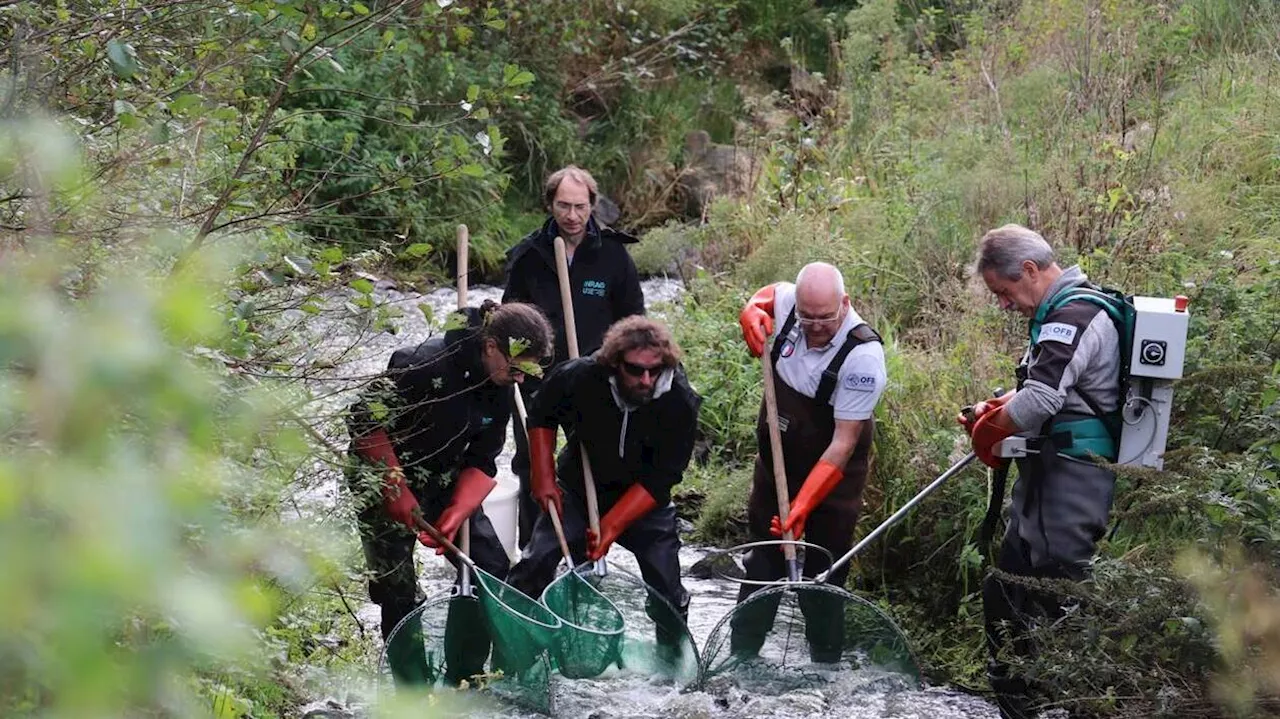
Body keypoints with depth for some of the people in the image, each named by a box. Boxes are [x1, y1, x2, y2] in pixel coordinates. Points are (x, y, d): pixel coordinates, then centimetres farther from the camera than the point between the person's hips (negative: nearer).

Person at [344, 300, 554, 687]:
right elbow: (364, 422, -24)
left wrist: (457, 513, -19)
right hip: (383, 478, -6)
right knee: (397, 588, -4)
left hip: (443, 480, 7)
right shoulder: (424, 364, -30)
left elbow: (480, 463, -3)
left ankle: (463, 683, 12)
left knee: (492, 569, 1)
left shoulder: (501, 388, -8)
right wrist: (400, 497, -23)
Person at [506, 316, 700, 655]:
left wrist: (612, 525, -27)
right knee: (534, 566, -11)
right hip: (578, 490, 0)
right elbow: (542, 418, -2)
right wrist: (543, 480, -8)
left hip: (643, 501, 0)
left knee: (666, 586, -5)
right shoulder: (578, 378, -25)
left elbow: (659, 479, -22)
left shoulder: (680, 403, -26)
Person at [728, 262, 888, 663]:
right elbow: (768, 293, 18)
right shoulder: (788, 302, -12)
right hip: (775, 464, 6)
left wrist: (803, 505, -32)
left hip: (831, 479, -6)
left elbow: (844, 442, -27)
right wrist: (752, 311, -7)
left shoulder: (863, 355, -28)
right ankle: (740, 656, 29)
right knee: (761, 564, 17)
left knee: (821, 579, -5)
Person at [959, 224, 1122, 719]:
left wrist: (989, 433, -7)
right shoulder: (1059, 314, 16)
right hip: (1046, 476, 11)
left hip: (1070, 484, -11)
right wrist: (995, 411, 9)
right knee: (1003, 595, 17)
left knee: (1052, 608, -7)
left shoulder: (1076, 315, -18)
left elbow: (1037, 403, -25)